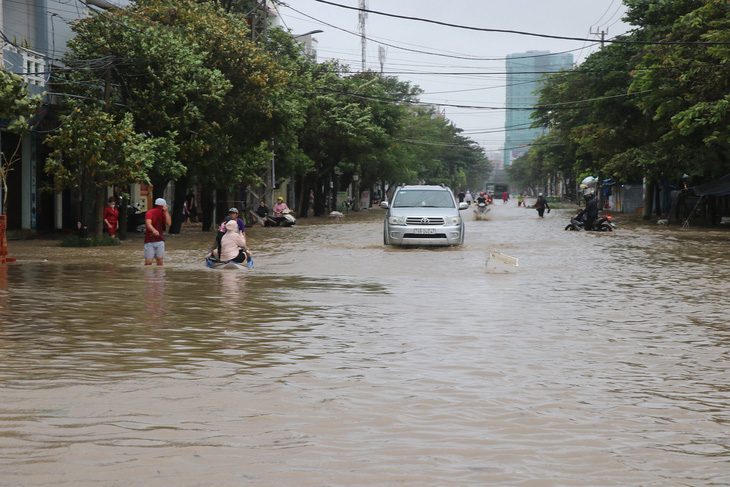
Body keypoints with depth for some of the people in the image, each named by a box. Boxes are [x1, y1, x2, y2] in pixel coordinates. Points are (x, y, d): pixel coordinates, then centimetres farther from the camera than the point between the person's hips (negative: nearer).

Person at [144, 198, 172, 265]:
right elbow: (148, 224, -28)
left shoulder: (163, 214, 9)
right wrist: (153, 230, -48)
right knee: (148, 261, -10)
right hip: (150, 242, -5)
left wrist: (166, 212, -11)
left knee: (160, 260, -3)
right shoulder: (150, 213, -10)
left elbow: (168, 223, -6)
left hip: (160, 240, 5)